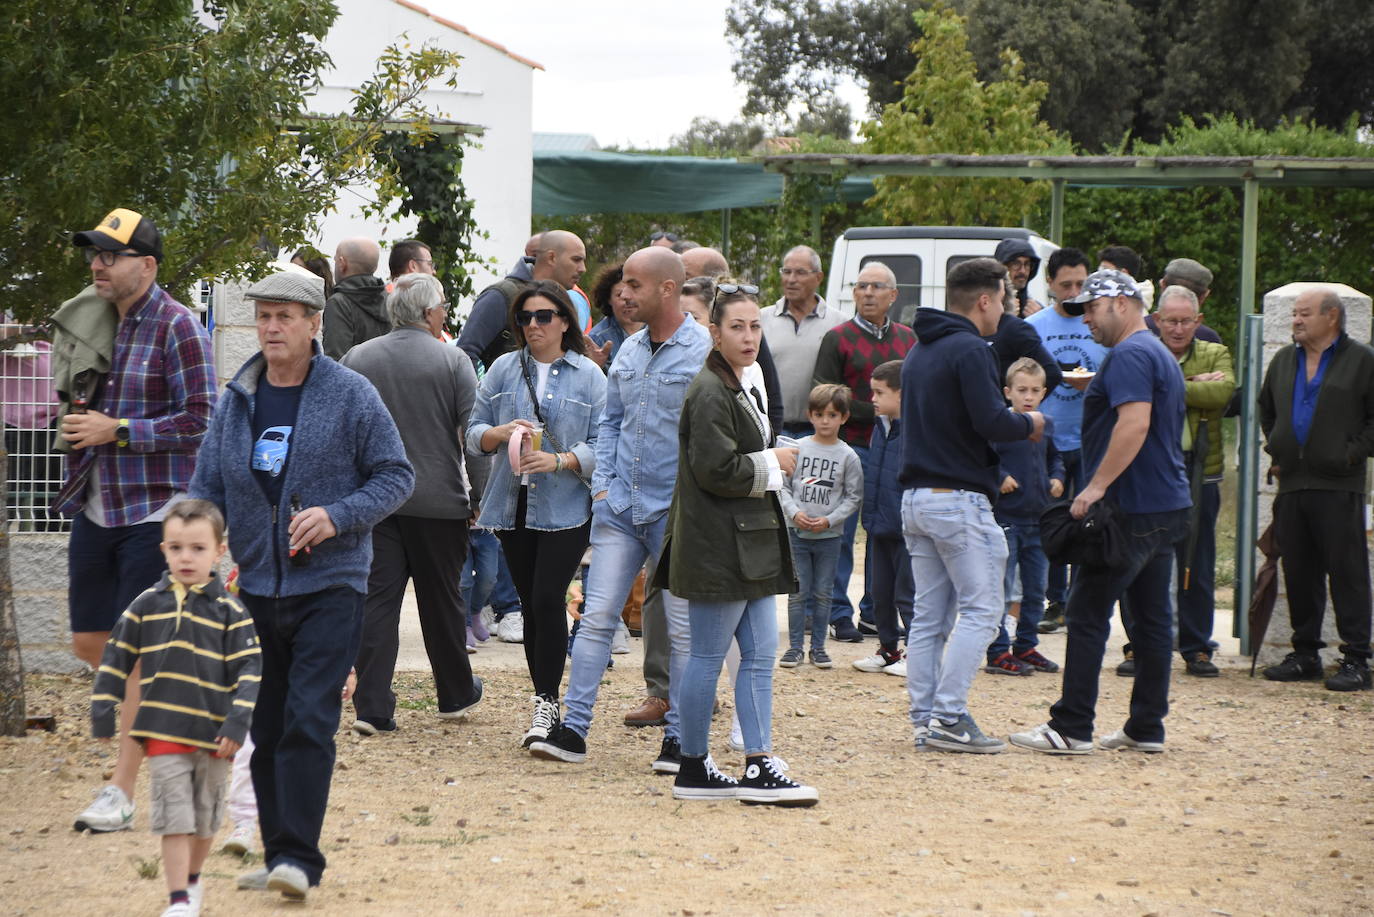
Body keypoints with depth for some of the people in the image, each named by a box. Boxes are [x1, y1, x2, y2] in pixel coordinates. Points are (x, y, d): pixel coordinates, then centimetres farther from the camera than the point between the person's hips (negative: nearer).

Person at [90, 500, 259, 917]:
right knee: (174, 814, -8)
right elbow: (117, 657, 9)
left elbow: (248, 670, -3)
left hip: (213, 732, 0)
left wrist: (237, 721, -12)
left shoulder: (229, 612, -2)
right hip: (164, 730, 0)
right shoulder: (147, 605, 3)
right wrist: (102, 709, 6)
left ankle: (192, 879, 35)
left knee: (206, 815, 13)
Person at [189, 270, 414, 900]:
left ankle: (298, 857, -12)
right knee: (263, 729, 8)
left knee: (308, 724, -13)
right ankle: (275, 854, 17)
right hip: (253, 587, 5)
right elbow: (207, 487, 12)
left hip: (329, 585, -5)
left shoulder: (351, 395, -3)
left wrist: (338, 517, -16)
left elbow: (396, 476, -1)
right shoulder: (236, 400, 8)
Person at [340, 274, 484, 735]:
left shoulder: (356, 359, 4)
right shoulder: (453, 362, -6)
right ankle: (456, 694, 27)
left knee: (377, 598, 0)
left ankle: (372, 706, -7)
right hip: (438, 502, -2)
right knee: (441, 600, 12)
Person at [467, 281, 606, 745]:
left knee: (548, 599, -14)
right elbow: (474, 431, 10)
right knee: (530, 604, 8)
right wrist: (501, 434, -11)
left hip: (566, 508, -4)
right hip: (513, 507, 4)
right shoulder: (503, 370, 10)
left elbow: (601, 445, -3)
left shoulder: (589, 376, 2)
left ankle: (547, 703, -8)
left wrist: (561, 461, -18)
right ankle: (544, 703, 16)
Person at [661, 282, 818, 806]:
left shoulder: (738, 389, 17)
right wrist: (774, 464, -9)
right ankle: (693, 769, 6)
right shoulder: (709, 393, -15)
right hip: (717, 547, -10)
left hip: (750, 545, 10)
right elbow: (717, 469, -21)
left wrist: (772, 466, 8)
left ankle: (759, 767, 7)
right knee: (708, 658, -2)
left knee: (760, 655, 6)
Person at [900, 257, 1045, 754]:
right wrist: (1029, 424, 0)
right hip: (958, 499, -9)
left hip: (915, 496, 9)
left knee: (928, 615, 10)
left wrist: (1014, 423, 18)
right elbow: (991, 422, -21)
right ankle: (948, 717, -10)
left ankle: (925, 719, 9)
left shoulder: (919, 352, 16)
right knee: (979, 610, -4)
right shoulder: (970, 350, -12)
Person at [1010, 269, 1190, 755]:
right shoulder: (1161, 355, 20)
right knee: (1152, 616, 10)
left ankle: (1071, 728, -7)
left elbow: (1134, 424, -26)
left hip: (1133, 509, -10)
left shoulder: (1130, 356, -14)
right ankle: (1147, 728, 12)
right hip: (1166, 508, 10)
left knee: (1089, 612, -7)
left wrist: (1097, 487, -26)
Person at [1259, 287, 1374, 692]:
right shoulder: (1284, 361, 16)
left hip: (1338, 487, -6)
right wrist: (1275, 449, 20)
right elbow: (1266, 410, 31)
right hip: (1292, 484, 6)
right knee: (1298, 573, 9)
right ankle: (1305, 653, 18)